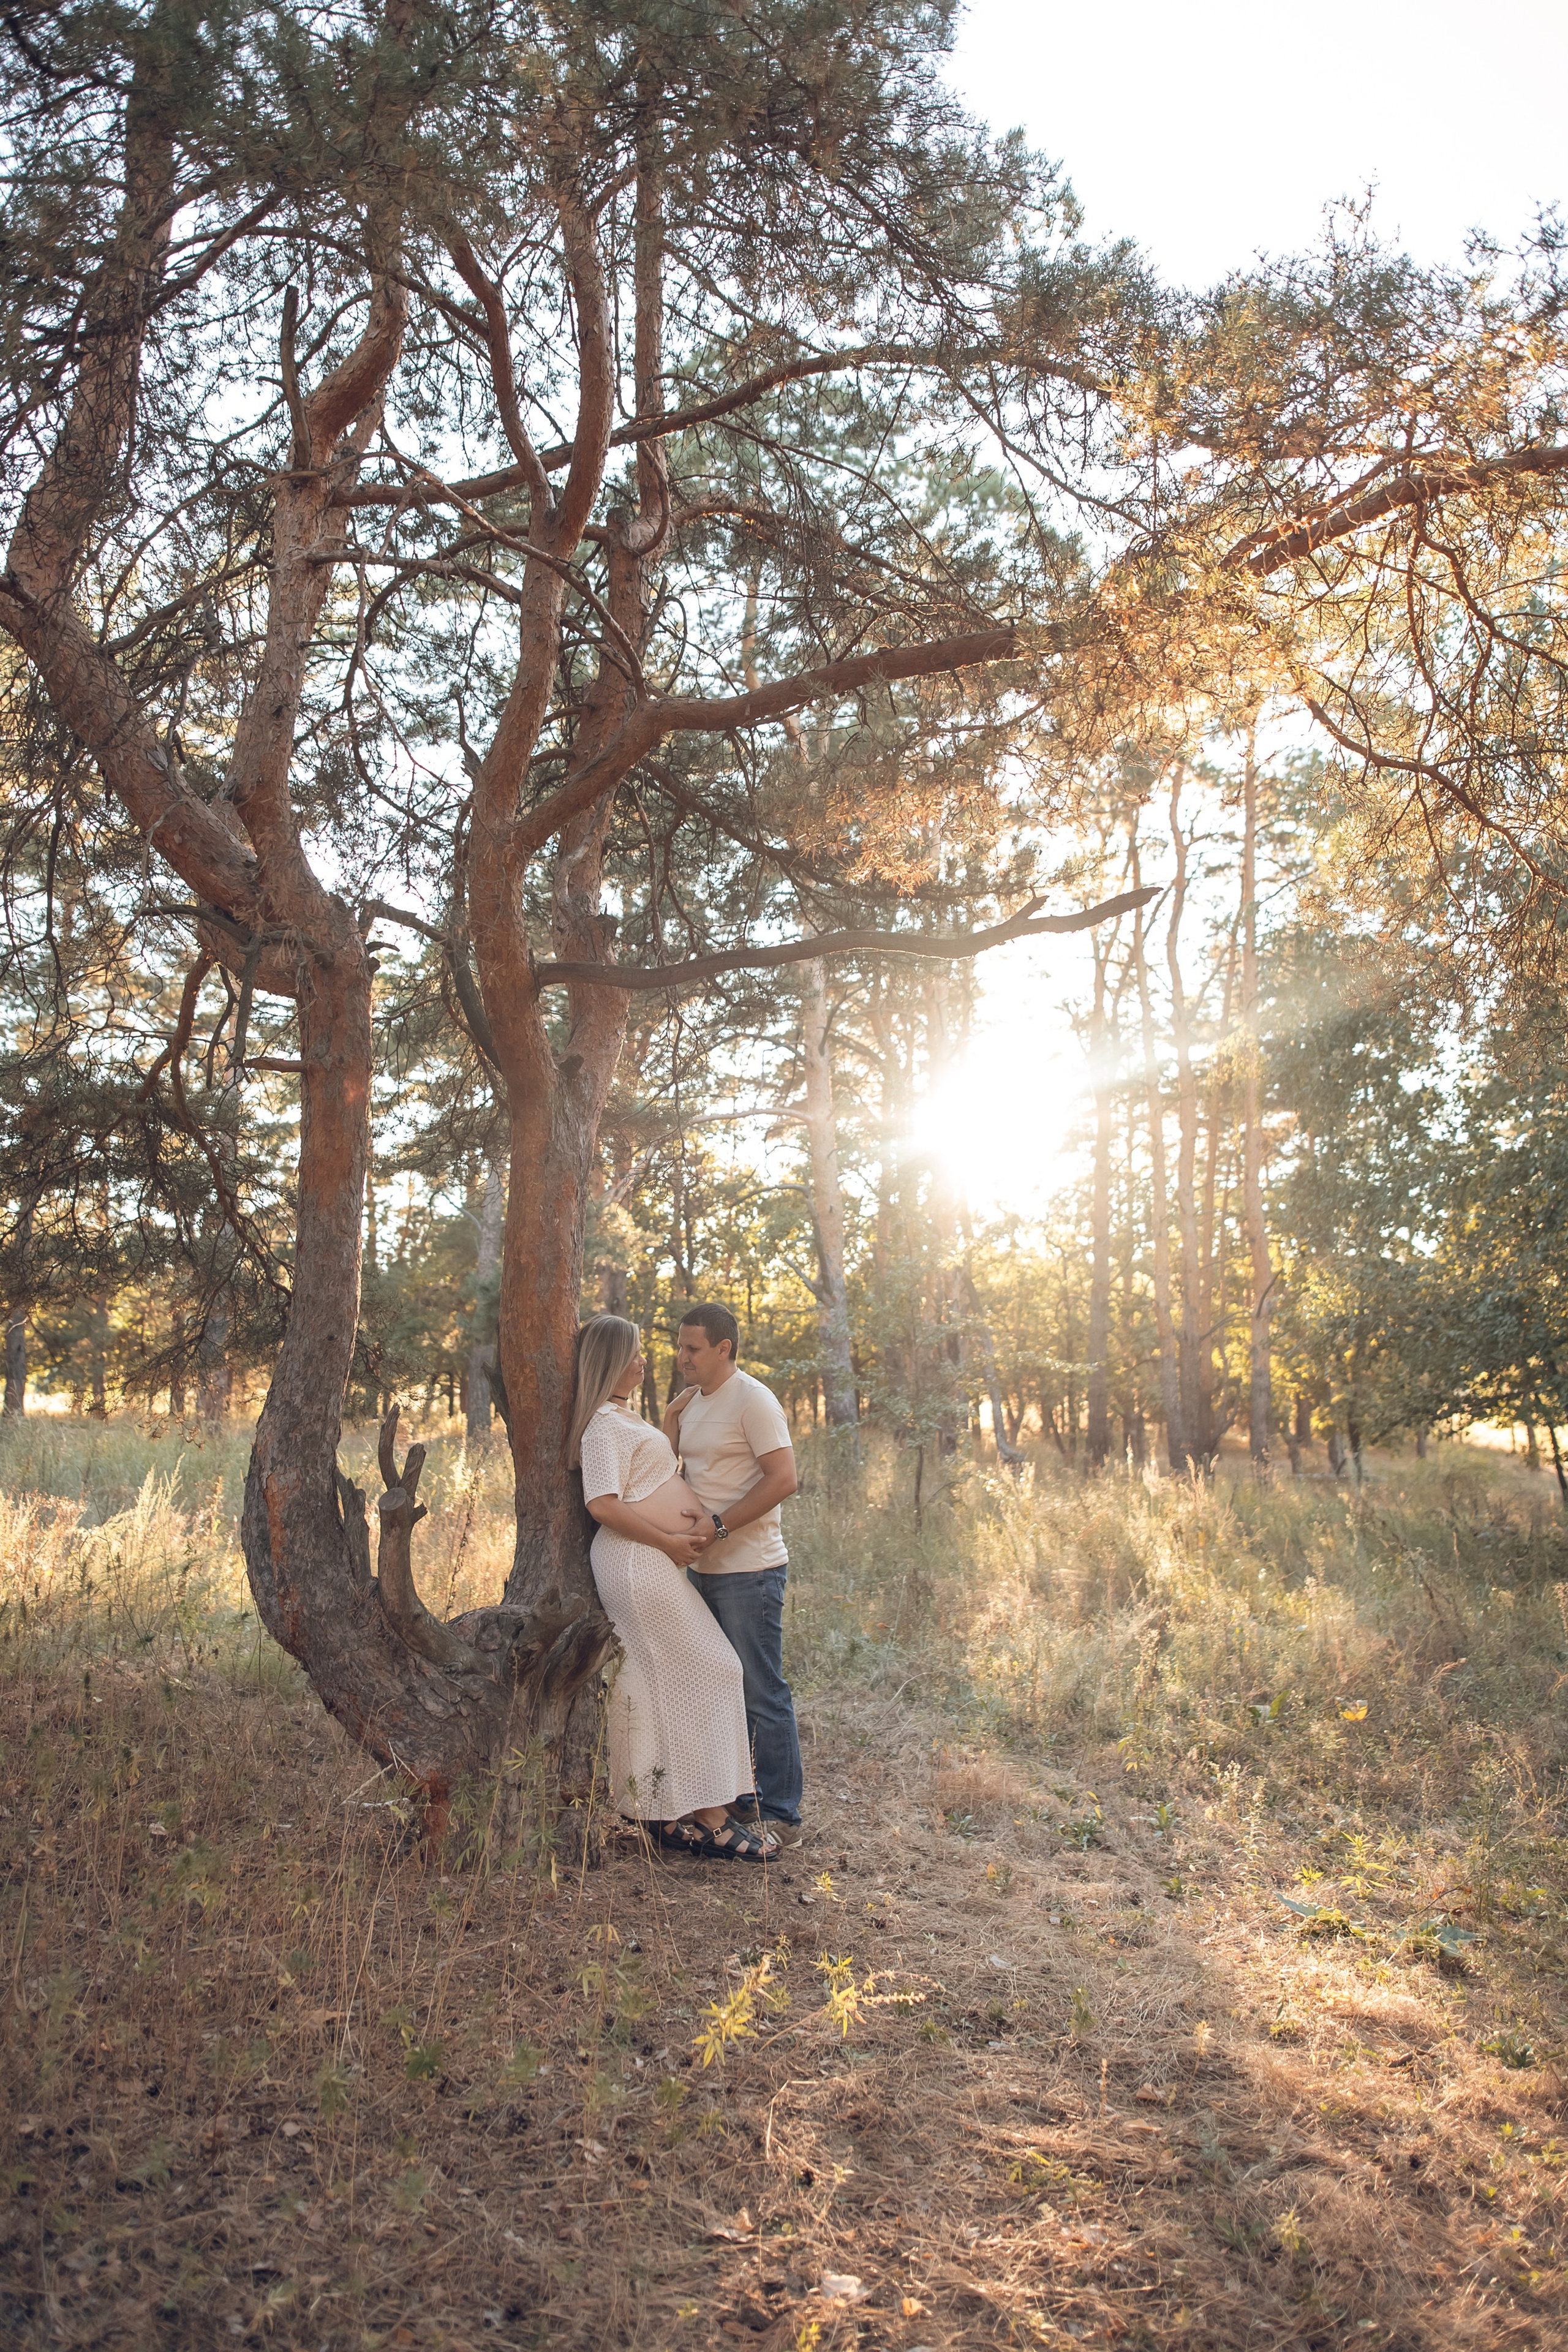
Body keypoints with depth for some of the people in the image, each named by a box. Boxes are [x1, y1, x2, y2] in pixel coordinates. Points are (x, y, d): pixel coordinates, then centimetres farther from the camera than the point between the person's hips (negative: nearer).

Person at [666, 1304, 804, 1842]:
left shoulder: (752, 1401, -13)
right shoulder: (692, 1402, 13)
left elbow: (783, 1479, -20)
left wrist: (718, 1525, -20)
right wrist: (669, 1422, 4)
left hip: (748, 1570, -9)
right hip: (706, 1569, 9)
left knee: (763, 1694, -3)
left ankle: (781, 1815, 6)